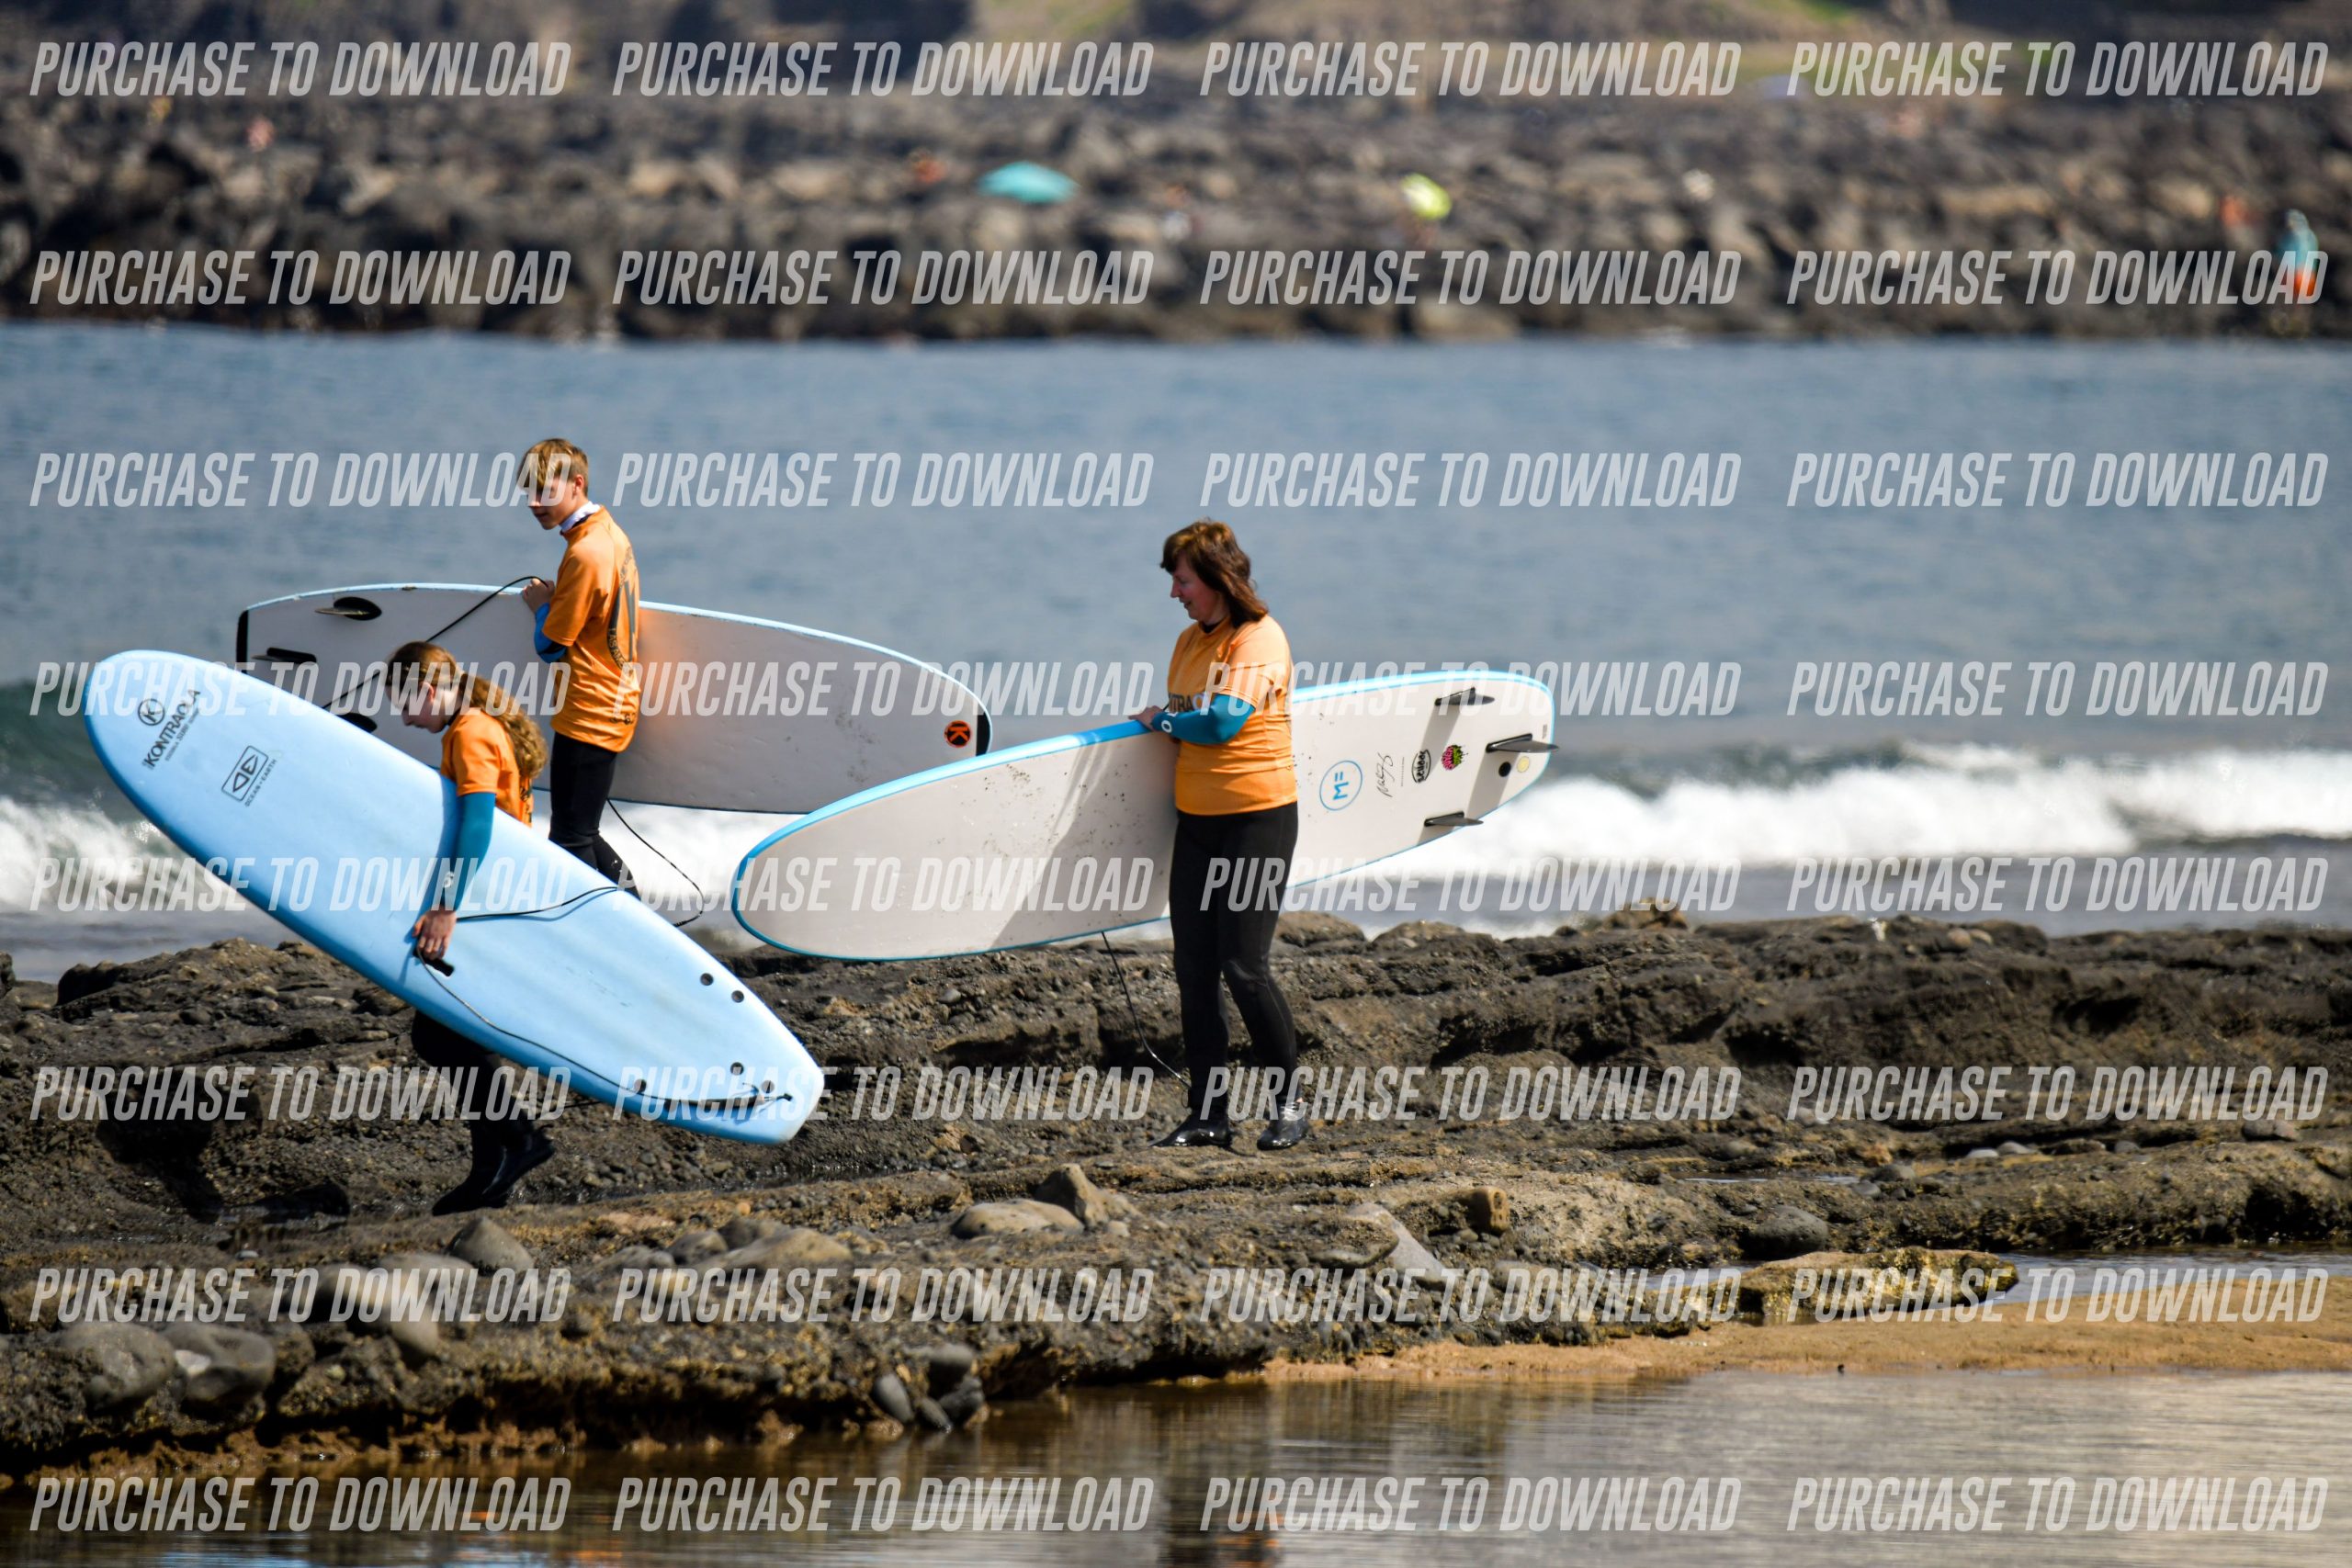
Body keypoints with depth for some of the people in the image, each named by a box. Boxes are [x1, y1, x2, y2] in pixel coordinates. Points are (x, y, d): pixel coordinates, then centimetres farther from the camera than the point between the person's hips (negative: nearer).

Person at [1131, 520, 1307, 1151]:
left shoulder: (1259, 640, -12)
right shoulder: (1190, 642, 13)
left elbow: (1221, 722, -21)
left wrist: (1161, 720, -7)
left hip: (1257, 819, -8)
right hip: (1197, 820, 8)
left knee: (1244, 968, -10)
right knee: (1193, 970, 4)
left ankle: (1289, 1103, 3)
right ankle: (1207, 1114, 10)